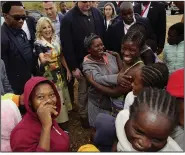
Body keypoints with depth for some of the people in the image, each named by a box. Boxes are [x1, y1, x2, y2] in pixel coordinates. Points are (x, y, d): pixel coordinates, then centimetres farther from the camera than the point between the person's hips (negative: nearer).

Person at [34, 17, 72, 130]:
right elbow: (42, 61, -28)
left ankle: (64, 117, 36)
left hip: (60, 73, 6)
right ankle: (57, 122, 19)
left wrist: (68, 70, 6)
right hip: (48, 75, -5)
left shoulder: (57, 39, 1)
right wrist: (45, 60, -51)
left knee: (63, 95, 16)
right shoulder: (38, 44, -14)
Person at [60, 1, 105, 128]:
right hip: (82, 62, -4)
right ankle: (84, 115, 33)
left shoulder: (97, 13, 2)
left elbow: (103, 35, 10)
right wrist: (73, 67, -13)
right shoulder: (68, 18, -13)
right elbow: (67, 45, -13)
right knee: (83, 91, 12)